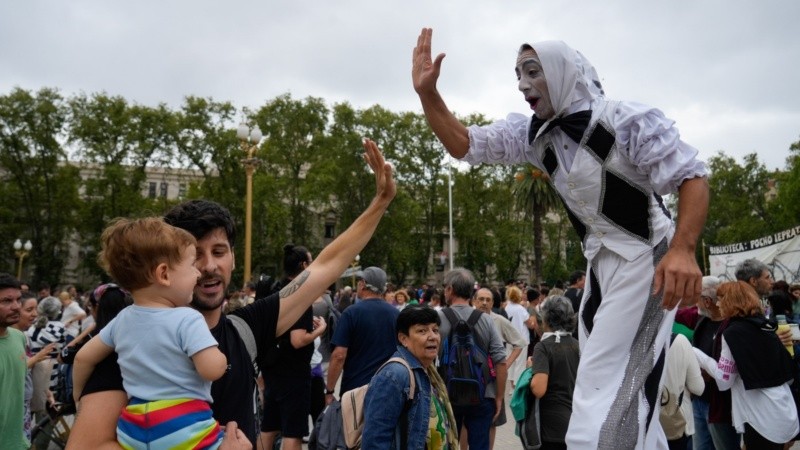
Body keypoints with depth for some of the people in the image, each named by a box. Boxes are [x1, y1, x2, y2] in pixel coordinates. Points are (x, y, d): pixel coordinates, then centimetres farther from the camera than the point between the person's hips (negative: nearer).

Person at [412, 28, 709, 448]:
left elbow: (691, 177, -18)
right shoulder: (533, 132, 3)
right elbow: (463, 144, 2)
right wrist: (427, 93, -12)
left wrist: (683, 249, -34)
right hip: (600, 263, 7)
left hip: (645, 261, -7)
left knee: (607, 393, -9)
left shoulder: (628, 121, -17)